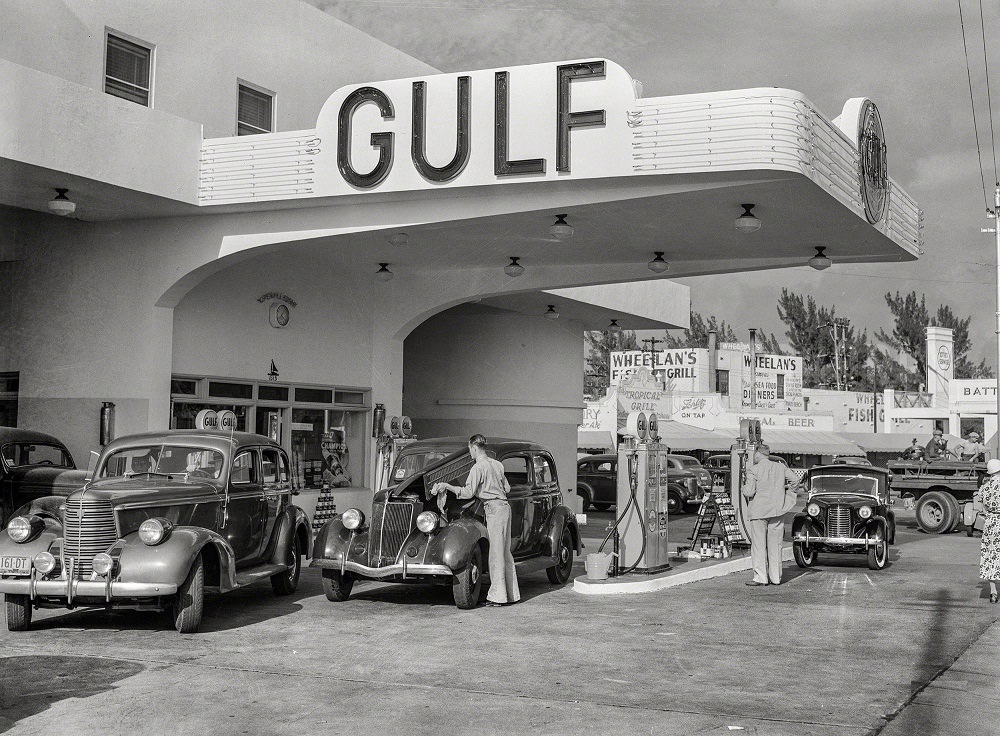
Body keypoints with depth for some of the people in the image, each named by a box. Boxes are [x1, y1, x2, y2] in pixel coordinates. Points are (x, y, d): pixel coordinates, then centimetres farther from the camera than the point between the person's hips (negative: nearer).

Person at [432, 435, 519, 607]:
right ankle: (512, 594, 16)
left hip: (494, 508, -8)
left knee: (496, 552, -6)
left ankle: (497, 596, -6)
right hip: (504, 506, 8)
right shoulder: (497, 464, 13)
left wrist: (447, 486, -10)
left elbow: (467, 493, -17)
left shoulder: (478, 467, -11)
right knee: (505, 552, 12)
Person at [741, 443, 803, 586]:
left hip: (758, 512, -4)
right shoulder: (781, 467, 3)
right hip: (777, 511, 4)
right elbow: (796, 479, 3)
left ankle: (760, 577, 0)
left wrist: (744, 487, 6)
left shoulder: (753, 470, -11)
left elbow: (749, 492, -16)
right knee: (775, 545, 11)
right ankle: (776, 577, 13)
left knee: (758, 545, 2)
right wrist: (791, 490, 21)